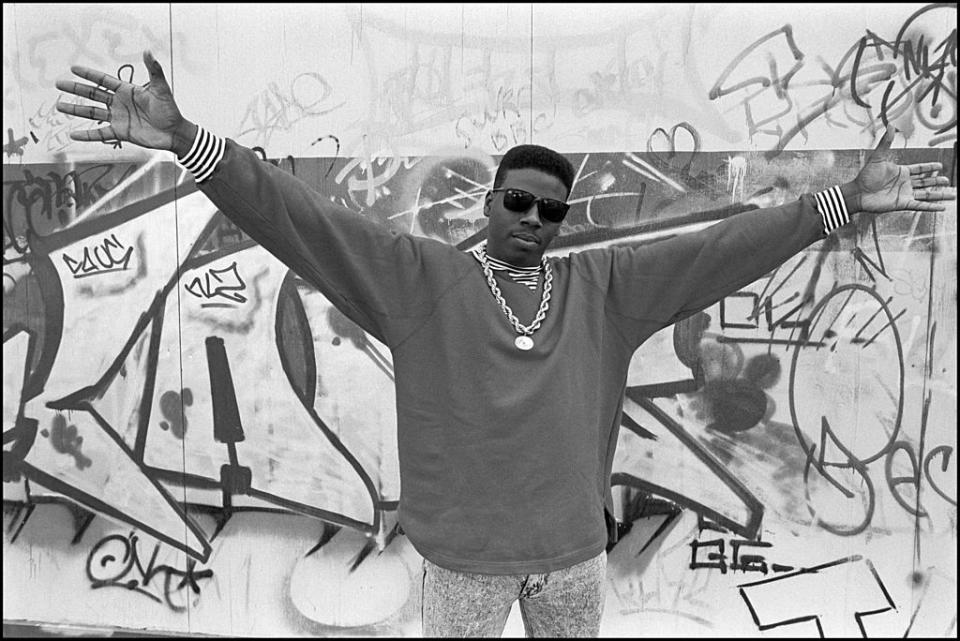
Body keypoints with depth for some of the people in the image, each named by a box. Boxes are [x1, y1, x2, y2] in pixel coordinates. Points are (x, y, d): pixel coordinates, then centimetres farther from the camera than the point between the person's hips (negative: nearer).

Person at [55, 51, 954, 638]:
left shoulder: (604, 283, -2)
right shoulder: (421, 278, -9)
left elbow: (721, 247, -4)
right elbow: (307, 221, -17)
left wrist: (845, 202, -9)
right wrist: (189, 143, -26)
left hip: (573, 542, 3)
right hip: (464, 550, -2)